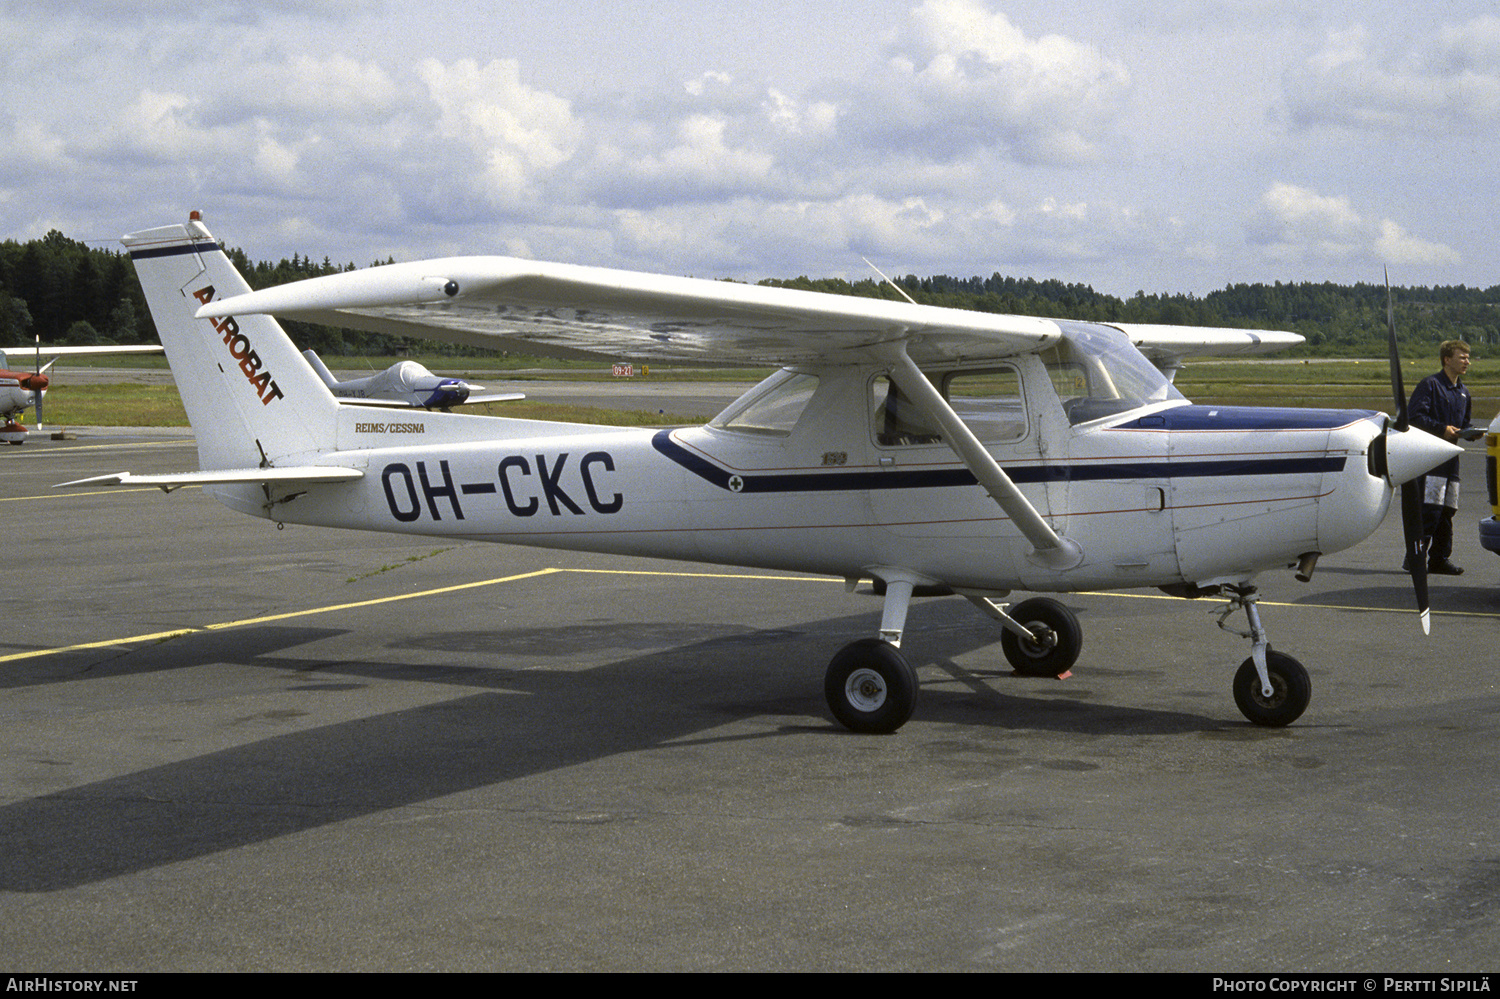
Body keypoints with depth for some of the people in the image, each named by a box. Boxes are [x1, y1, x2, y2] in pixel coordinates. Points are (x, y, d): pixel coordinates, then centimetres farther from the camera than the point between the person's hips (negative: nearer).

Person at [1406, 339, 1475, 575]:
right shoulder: (1430, 384, -5)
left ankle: (1440, 559, 11)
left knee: (1447, 511, 6)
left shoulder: (1462, 392, 20)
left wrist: (1469, 432, 7)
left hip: (1451, 456, 8)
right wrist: (1442, 429, -18)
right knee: (1430, 509, -14)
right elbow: (1413, 416, -12)